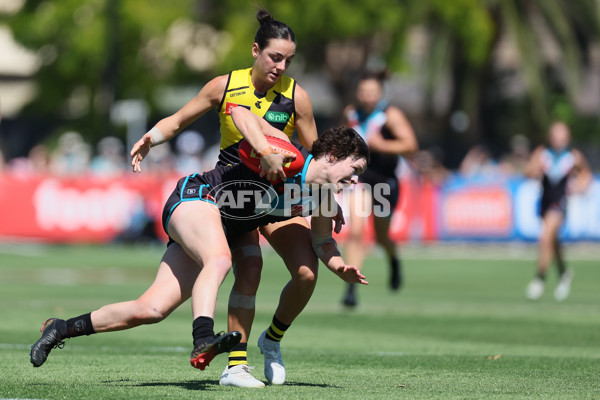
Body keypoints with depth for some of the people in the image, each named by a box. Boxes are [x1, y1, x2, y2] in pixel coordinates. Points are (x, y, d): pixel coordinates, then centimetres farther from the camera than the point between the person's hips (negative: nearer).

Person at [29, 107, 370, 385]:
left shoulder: (321, 201, 4)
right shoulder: (288, 154, -16)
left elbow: (322, 241, 20)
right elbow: (240, 113, -21)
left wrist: (340, 268, 0)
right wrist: (267, 153, -36)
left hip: (218, 233, 7)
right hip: (195, 197, -7)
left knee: (152, 310, -4)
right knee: (220, 260, -39)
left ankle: (62, 329, 6)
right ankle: (203, 340, -58)